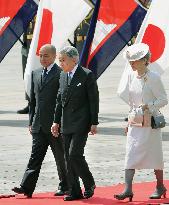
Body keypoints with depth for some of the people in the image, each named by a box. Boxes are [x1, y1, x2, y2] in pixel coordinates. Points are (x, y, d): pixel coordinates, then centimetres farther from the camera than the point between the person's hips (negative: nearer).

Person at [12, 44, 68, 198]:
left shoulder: (61, 74, -8)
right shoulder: (35, 74, 14)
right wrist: (31, 122, 14)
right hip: (38, 125, 6)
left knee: (61, 157, 6)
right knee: (35, 156, -2)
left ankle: (65, 186, 18)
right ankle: (27, 187, -9)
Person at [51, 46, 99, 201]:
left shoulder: (87, 75, -9)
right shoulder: (63, 76, 12)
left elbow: (94, 100, -9)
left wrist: (94, 123, -11)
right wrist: (56, 121, 13)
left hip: (81, 123, -7)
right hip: (66, 124, 7)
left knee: (75, 154, -16)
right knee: (69, 158, 6)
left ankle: (89, 184, 3)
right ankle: (74, 191, 12)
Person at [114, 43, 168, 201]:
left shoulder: (153, 78, -11)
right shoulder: (133, 78, 9)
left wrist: (147, 107, -21)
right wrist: (129, 120, 15)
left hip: (149, 123, -6)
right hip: (134, 122, 6)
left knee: (154, 155, 4)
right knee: (130, 155, -4)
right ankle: (128, 189, -10)